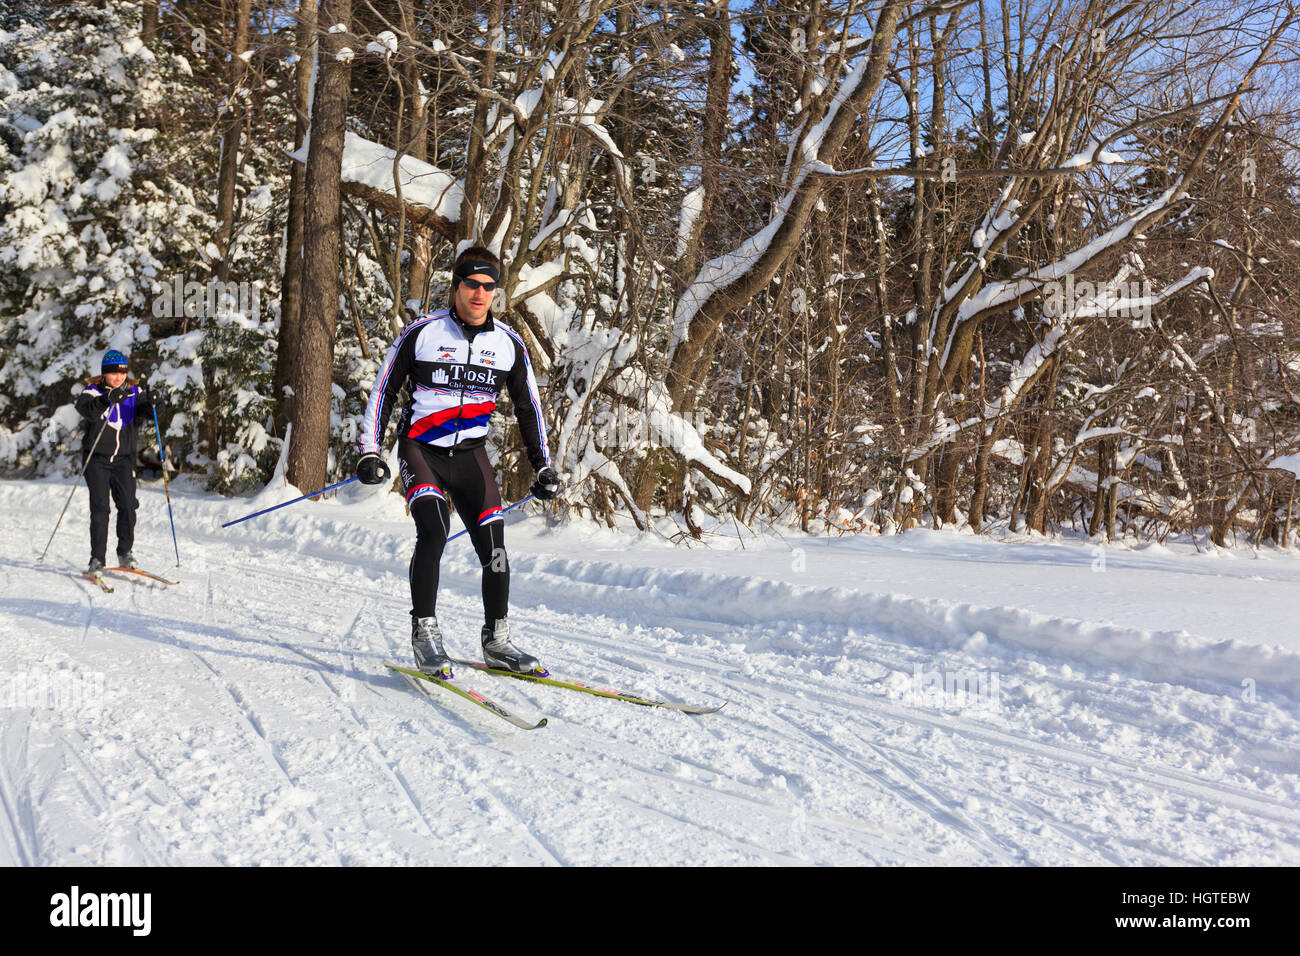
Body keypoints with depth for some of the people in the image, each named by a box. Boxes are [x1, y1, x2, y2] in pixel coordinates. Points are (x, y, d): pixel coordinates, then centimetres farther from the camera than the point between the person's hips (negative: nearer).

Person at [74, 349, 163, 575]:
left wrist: (150, 404, -35)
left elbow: (146, 408, -11)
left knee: (127, 506, -2)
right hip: (97, 458, -2)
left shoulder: (134, 391, 3)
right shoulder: (93, 391, -6)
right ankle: (97, 558, -1)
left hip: (124, 458, 2)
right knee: (100, 508, -7)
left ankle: (125, 553, 15)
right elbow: (84, 409, -26)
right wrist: (106, 401, -44)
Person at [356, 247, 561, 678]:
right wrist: (369, 452, -5)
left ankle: (496, 641, 11)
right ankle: (424, 633, -11)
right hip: (420, 450, -3)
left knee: (494, 546, -6)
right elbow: (383, 389, 1)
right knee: (433, 529, -25)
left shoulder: (509, 343, 1)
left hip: (471, 454, 3)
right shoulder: (421, 333, -7)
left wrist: (543, 467, 8)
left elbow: (528, 407, 11)